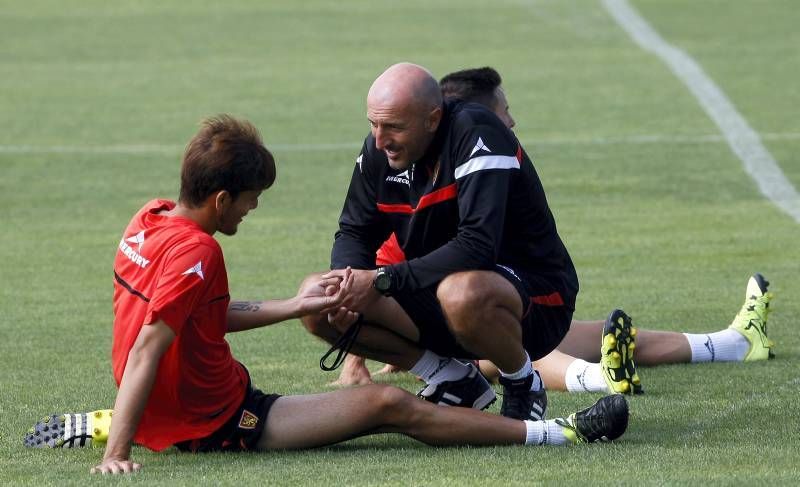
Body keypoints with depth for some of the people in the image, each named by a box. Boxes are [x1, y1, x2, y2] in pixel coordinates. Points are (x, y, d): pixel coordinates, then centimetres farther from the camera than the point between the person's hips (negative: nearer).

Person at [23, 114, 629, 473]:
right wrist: (118, 454, -34)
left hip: (170, 414, 9)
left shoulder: (151, 219, 4)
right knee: (388, 405, -10)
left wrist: (296, 305, 15)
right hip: (216, 423, -9)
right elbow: (146, 350, -30)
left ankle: (96, 425, 26)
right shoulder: (195, 251, -24)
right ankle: (561, 432, -10)